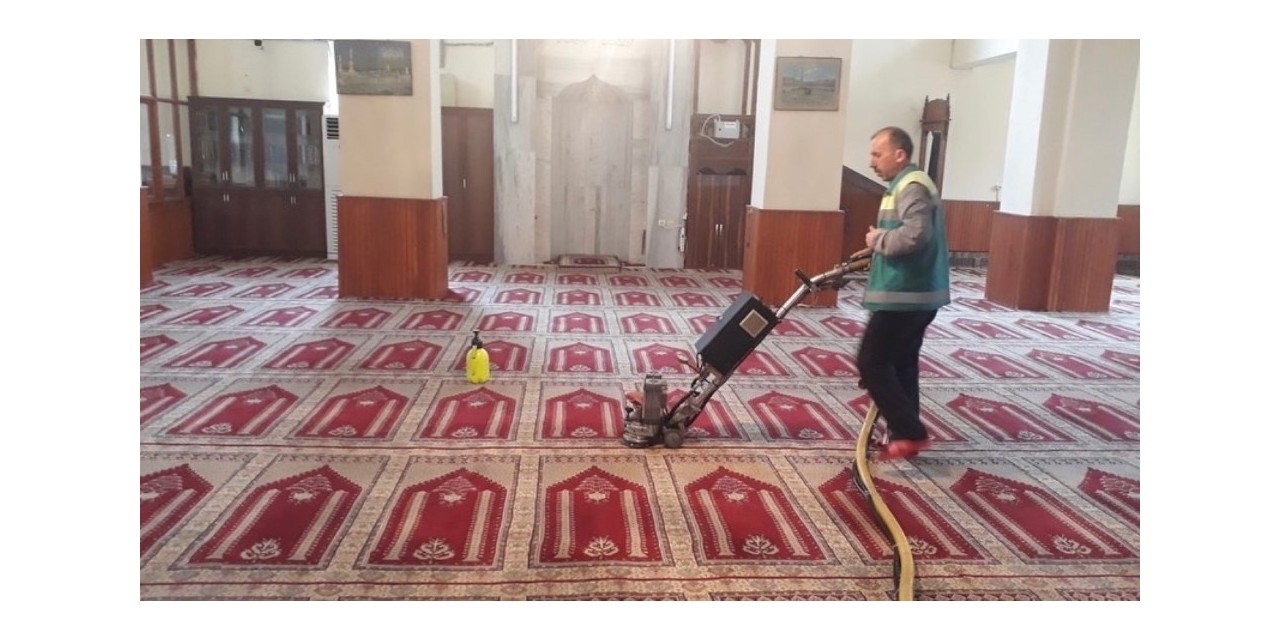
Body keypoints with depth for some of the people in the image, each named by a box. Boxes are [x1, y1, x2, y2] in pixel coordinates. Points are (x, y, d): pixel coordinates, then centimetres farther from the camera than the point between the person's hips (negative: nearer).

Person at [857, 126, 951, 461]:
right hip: (914, 293, 11)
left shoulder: (911, 186, -16)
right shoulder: (907, 185, 18)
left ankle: (910, 433, -3)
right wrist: (880, 243, 10)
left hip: (904, 295, -11)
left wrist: (878, 240, -15)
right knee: (901, 364, 15)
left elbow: (916, 235, -30)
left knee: (871, 363, -7)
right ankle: (905, 433, 22)